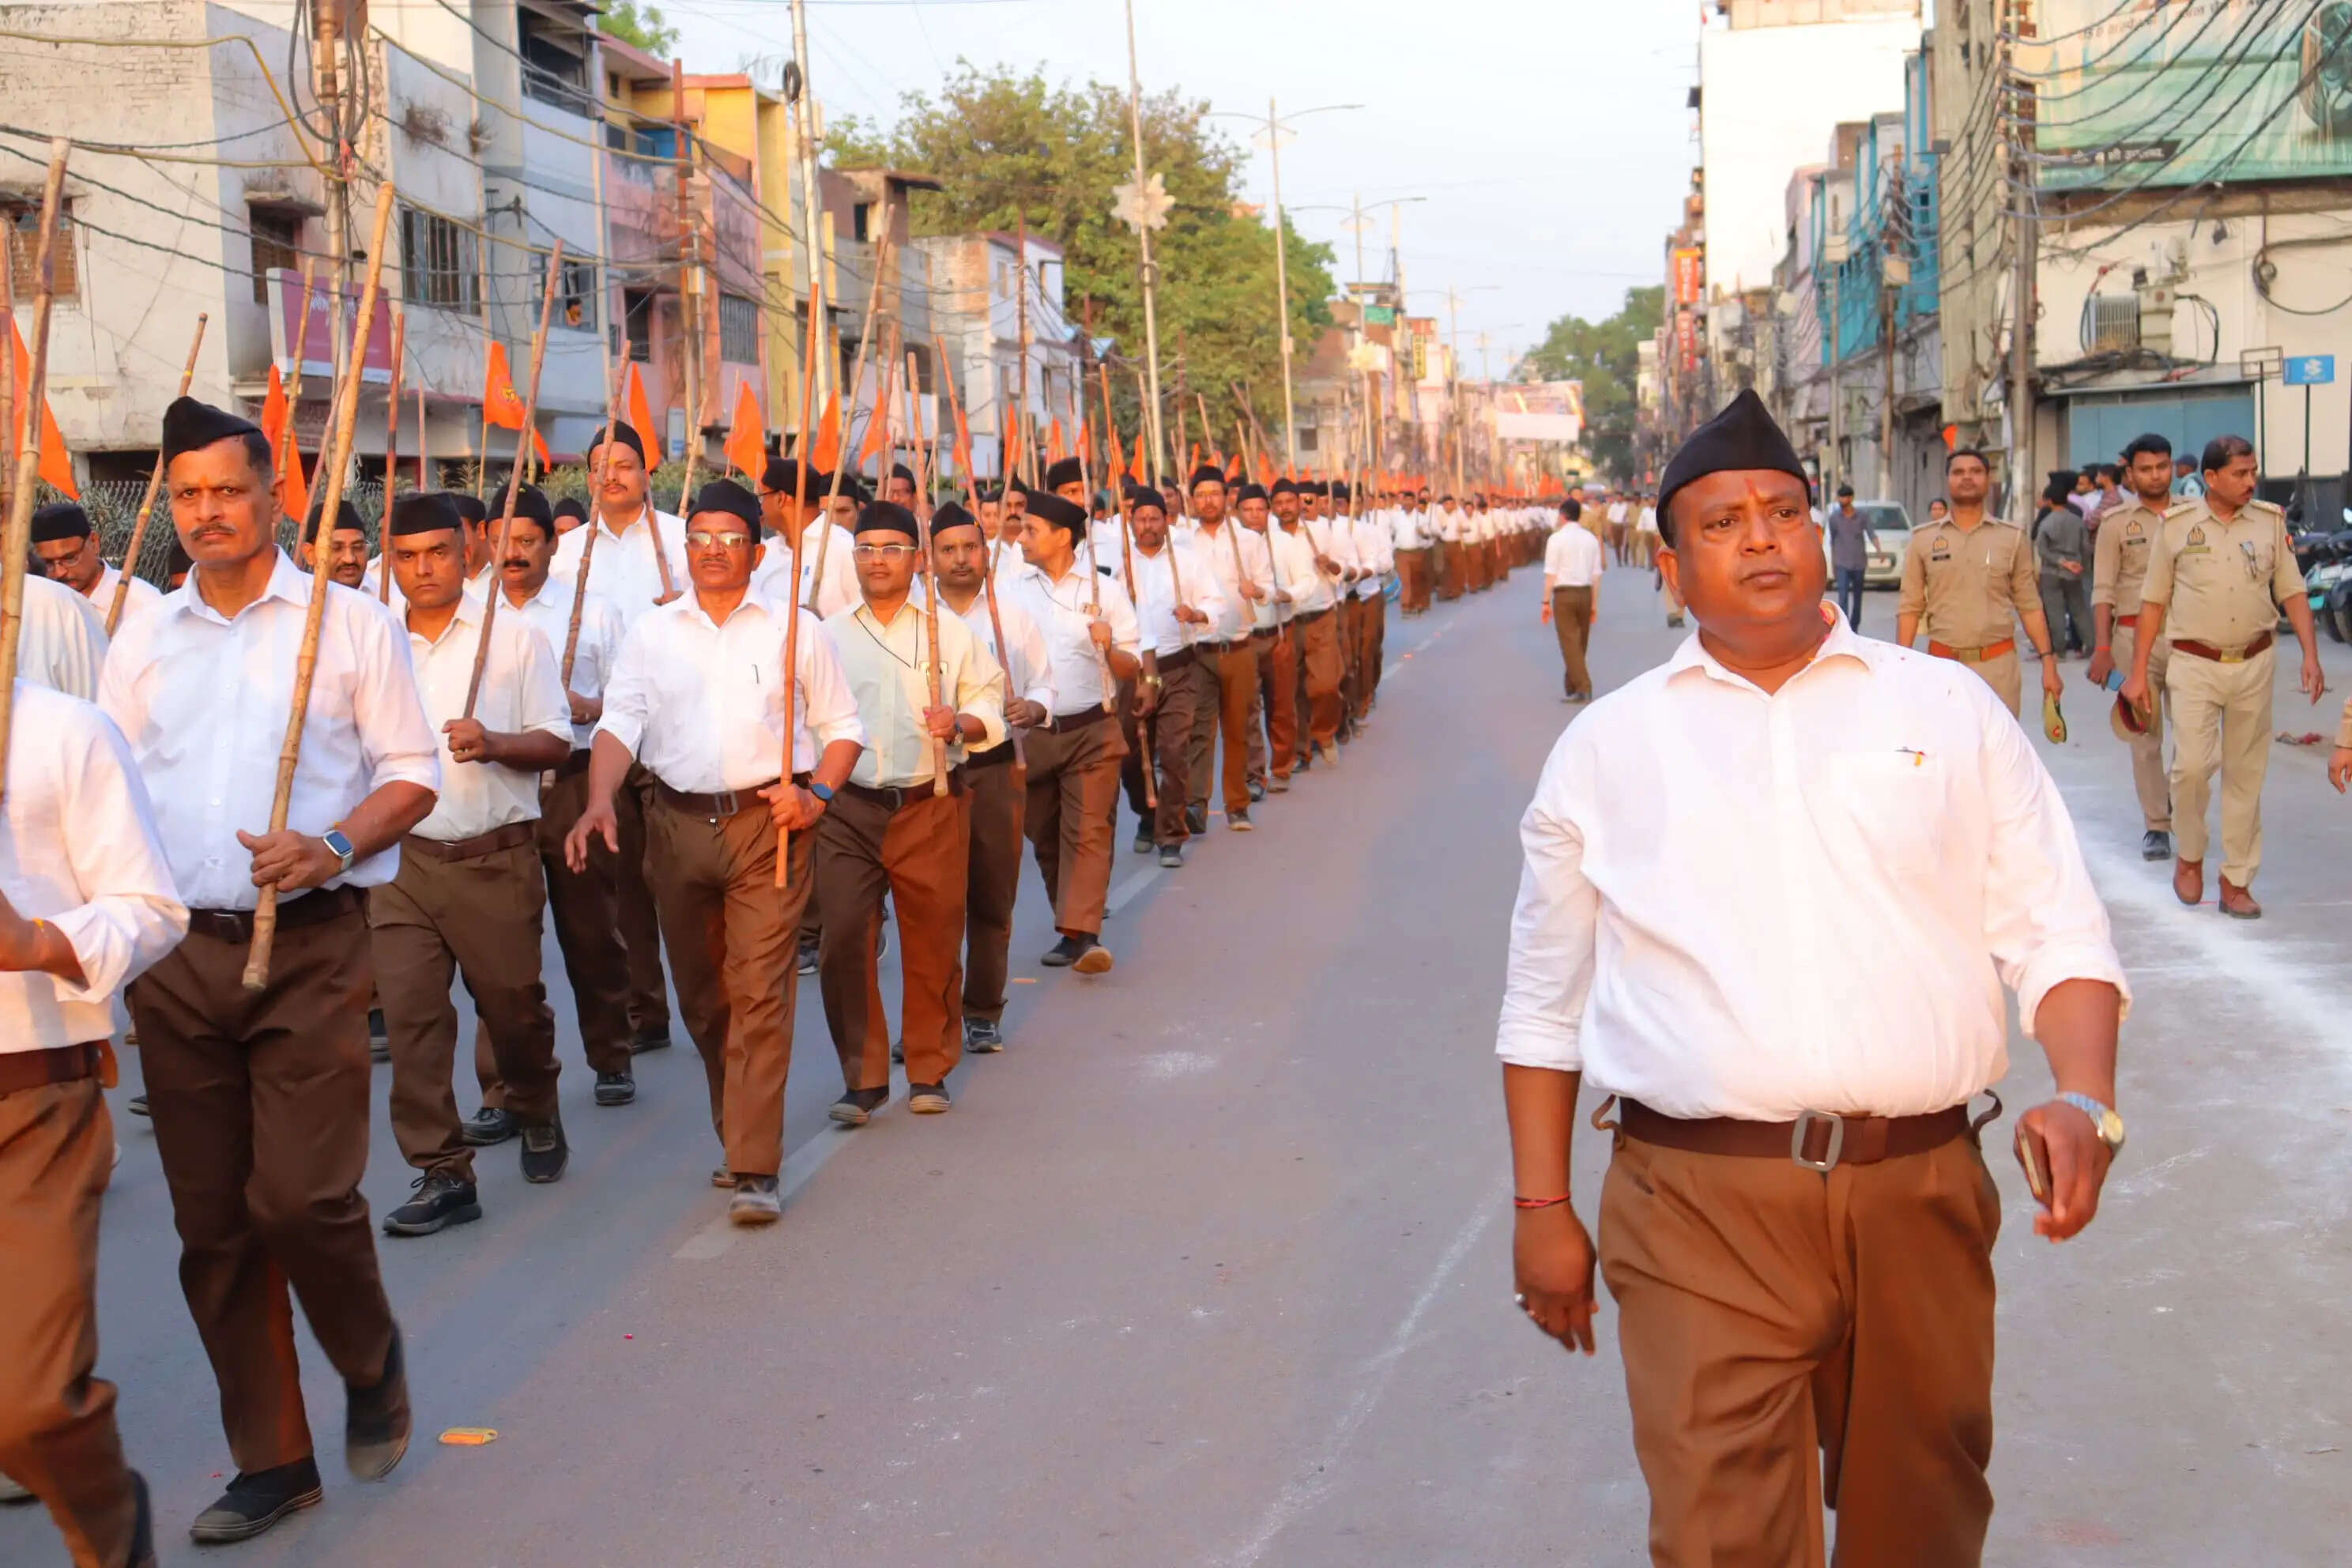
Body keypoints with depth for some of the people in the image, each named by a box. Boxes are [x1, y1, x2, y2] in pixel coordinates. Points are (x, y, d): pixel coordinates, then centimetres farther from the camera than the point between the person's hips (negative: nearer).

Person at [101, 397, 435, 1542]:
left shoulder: (349, 623, 4)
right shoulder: (142, 643, 14)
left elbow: (413, 773, 2)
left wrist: (334, 848, -16)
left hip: (309, 945, -4)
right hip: (176, 954, 4)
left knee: (303, 1196, -12)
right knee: (212, 1221, 6)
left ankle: (371, 1365, 19)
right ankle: (271, 1456, 19)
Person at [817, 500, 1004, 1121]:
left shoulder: (950, 632, 9)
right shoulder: (827, 636, 11)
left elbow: (989, 708, 8)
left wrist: (961, 724, -13)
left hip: (930, 808, 0)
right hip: (848, 811, 1)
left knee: (933, 944, 4)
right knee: (844, 942, -7)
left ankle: (930, 1070, 21)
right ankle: (863, 1076, 6)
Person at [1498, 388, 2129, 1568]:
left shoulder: (1950, 710, 10)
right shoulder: (1606, 748, 10)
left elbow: (2057, 936, 8)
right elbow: (1545, 1004, 13)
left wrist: (2084, 1096, -10)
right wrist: (1542, 1209, 7)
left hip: (1922, 1193, 2)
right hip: (1698, 1206, -1)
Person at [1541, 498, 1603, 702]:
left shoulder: (1557, 538, -8)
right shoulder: (1591, 538, 6)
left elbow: (1551, 574, -11)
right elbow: (1596, 574, 6)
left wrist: (1546, 602, -6)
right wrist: (1594, 603, 12)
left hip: (1564, 593, -5)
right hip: (1586, 593, 5)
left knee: (1570, 642, -3)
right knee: (1580, 643, 15)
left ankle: (1584, 688, -13)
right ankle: (1571, 687, 26)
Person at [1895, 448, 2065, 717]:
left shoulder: (2012, 538, 5)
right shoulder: (1923, 539, 5)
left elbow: (2029, 606, 6)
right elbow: (1910, 608, 5)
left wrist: (2047, 660, -1)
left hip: (1998, 664, 0)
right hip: (1942, 664, 0)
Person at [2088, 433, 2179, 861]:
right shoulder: (2116, 522, 3)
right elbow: (2103, 591, 1)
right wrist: (2102, 648, -7)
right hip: (2135, 634, -1)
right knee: (2145, 736, 2)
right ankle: (2156, 825, 9)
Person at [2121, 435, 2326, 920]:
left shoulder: (2271, 522, 4)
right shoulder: (2177, 525, -1)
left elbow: (2293, 593, 6)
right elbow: (2154, 602, 4)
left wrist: (2311, 656, -5)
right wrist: (2138, 672, 2)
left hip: (2255, 664, 2)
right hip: (2194, 664, -2)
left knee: (2246, 775, 6)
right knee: (2191, 766, -12)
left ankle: (2236, 881, 15)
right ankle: (2188, 856, 14)